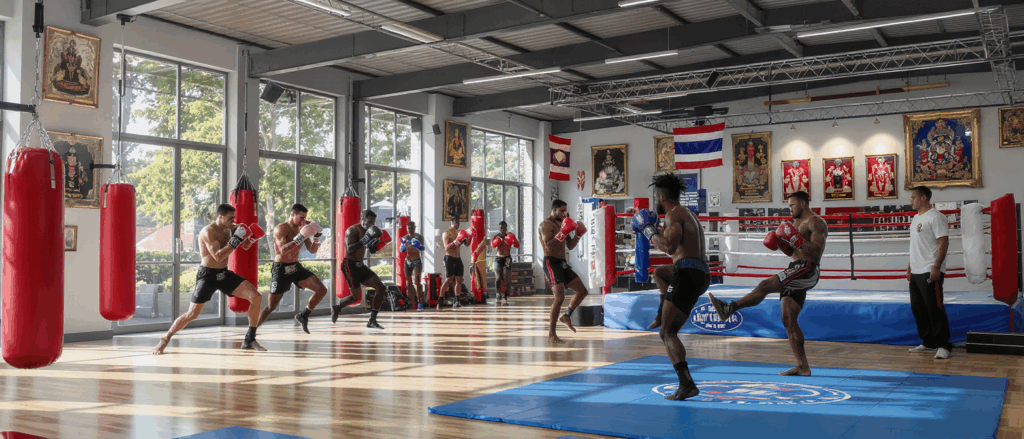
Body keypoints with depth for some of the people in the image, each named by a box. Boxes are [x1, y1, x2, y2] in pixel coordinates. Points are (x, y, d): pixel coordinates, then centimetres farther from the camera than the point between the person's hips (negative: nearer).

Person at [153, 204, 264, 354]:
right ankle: (165, 340, 19)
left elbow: (245, 246, 16)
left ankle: (249, 340, 1)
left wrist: (252, 239, -6)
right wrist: (235, 240, -28)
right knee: (192, 314, -6)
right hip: (208, 275, -6)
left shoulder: (230, 228, 5)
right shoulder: (208, 232, -18)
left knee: (255, 296, -8)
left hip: (224, 274, 6)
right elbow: (218, 256, -28)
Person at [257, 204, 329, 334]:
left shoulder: (301, 229, 5)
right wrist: (300, 237, -33)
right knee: (271, 306, -3)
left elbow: (312, 250, 10)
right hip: (281, 270, -6)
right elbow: (283, 250, -29)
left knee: (322, 290, -5)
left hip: (296, 267, 6)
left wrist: (316, 238, -9)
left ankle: (303, 316, 13)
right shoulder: (280, 229, -14)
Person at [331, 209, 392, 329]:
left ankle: (372, 321, 0)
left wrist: (380, 243, 5)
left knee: (381, 289, -4)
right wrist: (364, 241, -32)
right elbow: (349, 249, -25)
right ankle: (337, 308, 22)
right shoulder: (352, 230, -12)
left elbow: (372, 250, 24)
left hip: (360, 266, 9)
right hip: (350, 265, -9)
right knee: (356, 297, -8)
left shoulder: (366, 231, 14)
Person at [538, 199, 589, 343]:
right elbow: (549, 246, -21)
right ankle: (551, 335, -16)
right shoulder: (545, 224, -8)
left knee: (582, 291, 12)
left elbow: (570, 246, 22)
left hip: (562, 264, 9)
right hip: (551, 263, -9)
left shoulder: (561, 224, 19)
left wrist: (578, 234, 7)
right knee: (560, 297, -19)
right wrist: (563, 233, -23)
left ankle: (566, 316, 30)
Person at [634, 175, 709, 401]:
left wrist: (649, 230, -6)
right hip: (701, 274, 10)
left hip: (687, 276, -10)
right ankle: (664, 313, 23)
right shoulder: (688, 214, 25)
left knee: (667, 333, -11)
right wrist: (654, 232, 35)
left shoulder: (674, 215, -6)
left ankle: (687, 385, -23)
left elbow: (670, 247, -22)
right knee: (659, 272, 38)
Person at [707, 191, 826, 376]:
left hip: (807, 270, -10)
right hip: (796, 272, 10)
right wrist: (779, 242, 7)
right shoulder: (797, 222, 25)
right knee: (788, 321, 3)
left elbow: (817, 252, -16)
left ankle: (729, 308, -32)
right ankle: (802, 366, 3)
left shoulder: (817, 222, -5)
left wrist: (796, 239, -26)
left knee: (766, 285, -26)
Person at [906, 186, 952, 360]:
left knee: (935, 309, -7)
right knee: (918, 309, 12)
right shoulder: (916, 218, 18)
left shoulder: (935, 216, -10)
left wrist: (936, 267, -22)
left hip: (930, 272, -10)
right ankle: (928, 343, 22)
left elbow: (943, 243, -16)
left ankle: (943, 346, 0)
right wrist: (910, 266, 19)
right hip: (916, 273, 10)